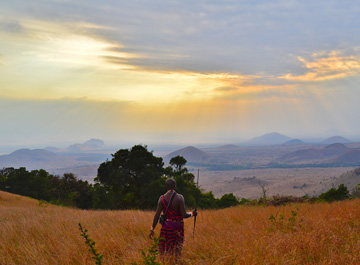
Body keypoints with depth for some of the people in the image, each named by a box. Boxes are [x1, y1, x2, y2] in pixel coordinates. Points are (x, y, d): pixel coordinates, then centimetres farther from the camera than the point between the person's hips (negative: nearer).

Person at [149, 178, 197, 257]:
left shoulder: (162, 198, -4)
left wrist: (152, 228, 2)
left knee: (165, 250, 11)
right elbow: (184, 215, -15)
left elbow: (157, 215, -5)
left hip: (166, 226, 2)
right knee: (176, 250, 9)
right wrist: (192, 214, 4)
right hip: (177, 227, -2)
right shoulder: (179, 198, -12)